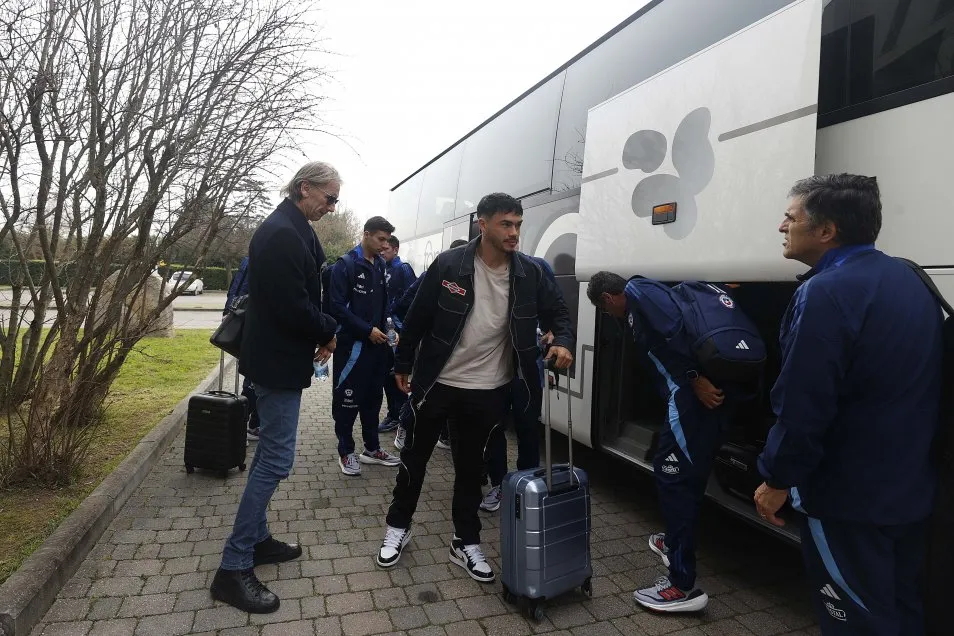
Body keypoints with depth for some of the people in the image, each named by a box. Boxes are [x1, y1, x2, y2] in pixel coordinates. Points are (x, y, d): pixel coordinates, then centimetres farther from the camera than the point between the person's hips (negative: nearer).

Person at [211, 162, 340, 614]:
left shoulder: (290, 229, 13)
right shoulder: (283, 235, -20)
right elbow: (294, 308, -26)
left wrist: (323, 333, 1)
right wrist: (330, 332, -8)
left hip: (276, 356, 11)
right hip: (277, 360, -11)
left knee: (270, 453, 17)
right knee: (276, 460, -5)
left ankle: (255, 538, 31)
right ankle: (233, 568, 7)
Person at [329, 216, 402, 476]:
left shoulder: (382, 266, 9)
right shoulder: (346, 265, -10)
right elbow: (337, 307, -15)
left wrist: (390, 329, 2)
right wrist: (367, 330, -18)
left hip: (378, 343, 6)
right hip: (352, 344, -6)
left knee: (373, 398, 15)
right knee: (347, 400, 4)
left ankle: (372, 448, 28)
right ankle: (346, 452, 18)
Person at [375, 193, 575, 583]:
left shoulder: (529, 273, -6)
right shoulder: (448, 265, -13)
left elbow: (558, 312, 6)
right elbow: (418, 317, -5)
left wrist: (563, 343, -16)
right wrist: (403, 365, 2)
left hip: (487, 391, 2)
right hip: (436, 383, -1)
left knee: (470, 467, 16)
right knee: (414, 458, 15)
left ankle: (466, 543, 33)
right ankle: (398, 526, 38)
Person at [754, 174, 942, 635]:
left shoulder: (825, 293, -24)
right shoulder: (908, 278, 6)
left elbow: (801, 407, -27)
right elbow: (911, 385, 14)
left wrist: (777, 480, -13)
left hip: (847, 497, -9)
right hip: (911, 488, 9)